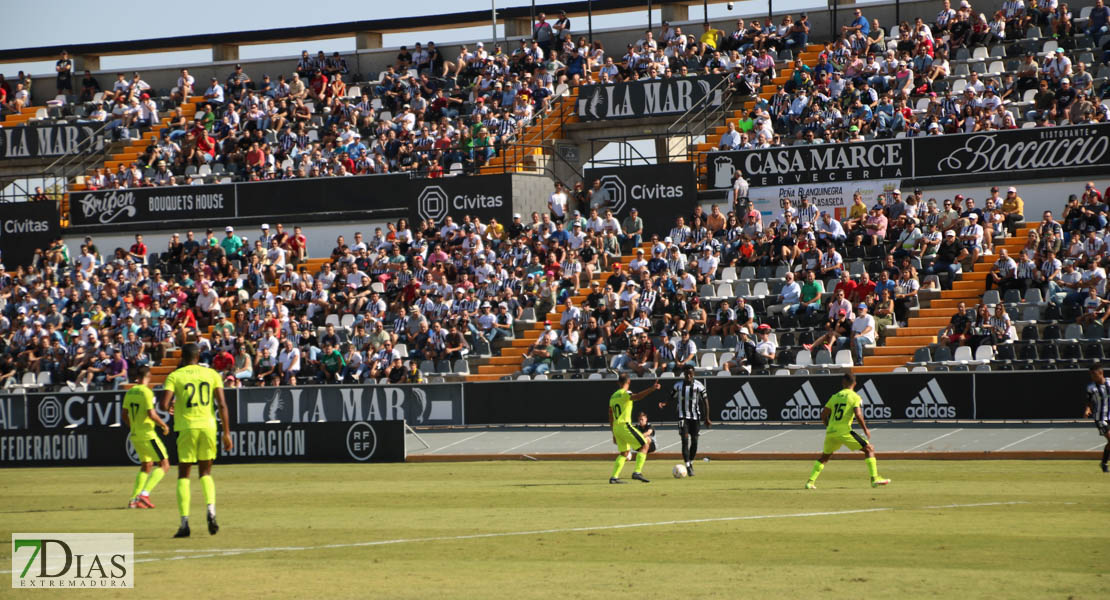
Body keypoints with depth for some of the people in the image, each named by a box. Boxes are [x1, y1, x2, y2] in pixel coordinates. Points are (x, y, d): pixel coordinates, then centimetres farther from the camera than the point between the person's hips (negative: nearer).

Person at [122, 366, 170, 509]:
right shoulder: (146, 392, -15)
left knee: (146, 466, 20)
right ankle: (144, 494, -14)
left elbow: (125, 415, 13)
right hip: (147, 435, -8)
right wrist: (164, 425, -8)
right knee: (164, 465, -2)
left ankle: (133, 499, 14)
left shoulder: (129, 392, 8)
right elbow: (151, 414, -22)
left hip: (135, 436, 8)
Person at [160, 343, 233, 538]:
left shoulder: (174, 376, 0)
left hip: (186, 427, -2)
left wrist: (170, 408, 15)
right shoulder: (212, 374, 6)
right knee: (205, 473, 16)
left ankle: (184, 522, -3)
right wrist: (226, 432, 3)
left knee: (183, 476, 7)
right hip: (208, 426, 2)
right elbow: (222, 405, 0)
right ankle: (211, 509, -10)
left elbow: (164, 405, -10)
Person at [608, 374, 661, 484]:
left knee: (624, 453, 19)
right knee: (645, 445, -4)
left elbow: (611, 417, 21)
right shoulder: (625, 394, -8)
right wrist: (651, 389, -46)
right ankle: (637, 472, -15)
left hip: (616, 428, 8)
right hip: (625, 426, -8)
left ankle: (614, 477, 13)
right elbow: (637, 396, -32)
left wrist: (614, 434, 27)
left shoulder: (613, 396, 18)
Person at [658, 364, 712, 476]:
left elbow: (705, 401, 1)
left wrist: (707, 418, 0)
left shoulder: (698, 386, -3)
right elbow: (671, 397, 9)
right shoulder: (678, 386, 1)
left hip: (695, 417, 1)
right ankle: (688, 466, -16)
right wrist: (664, 403, -15)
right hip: (683, 416, -1)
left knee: (694, 441, 4)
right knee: (685, 440, -13)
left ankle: (691, 462, 26)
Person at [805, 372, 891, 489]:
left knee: (824, 457, 25)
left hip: (831, 432, 5)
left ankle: (810, 482, 15)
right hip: (844, 431, -5)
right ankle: (874, 478, -4)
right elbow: (858, 414, -14)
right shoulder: (855, 397, 0)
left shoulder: (835, 396, 14)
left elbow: (823, 414, 12)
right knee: (869, 449, 5)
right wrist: (865, 429, -1)